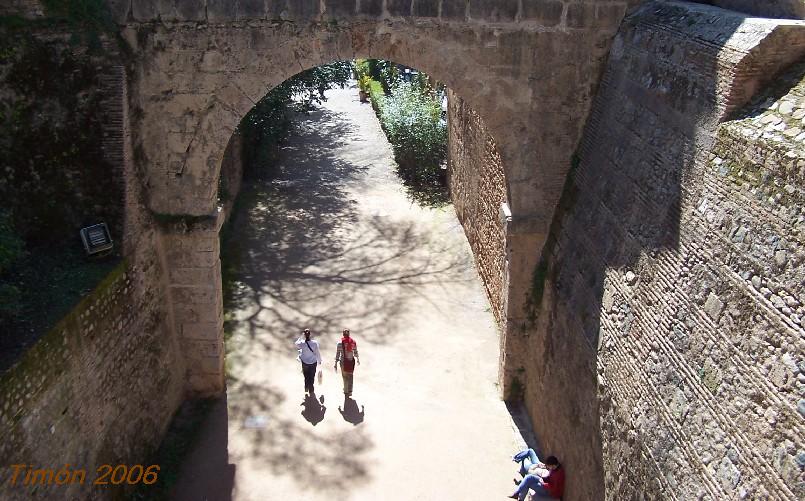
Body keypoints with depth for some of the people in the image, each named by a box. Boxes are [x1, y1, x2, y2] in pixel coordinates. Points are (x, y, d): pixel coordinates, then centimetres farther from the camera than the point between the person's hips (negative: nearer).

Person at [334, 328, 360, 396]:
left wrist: (336, 363, -8)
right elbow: (355, 352, 9)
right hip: (351, 361, 3)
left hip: (344, 362, -3)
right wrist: (357, 359, 26)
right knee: (350, 376, 16)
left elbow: (338, 354, -11)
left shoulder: (340, 343, -10)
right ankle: (350, 391, 21)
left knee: (345, 377, 10)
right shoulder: (353, 342, -1)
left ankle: (346, 391, 17)